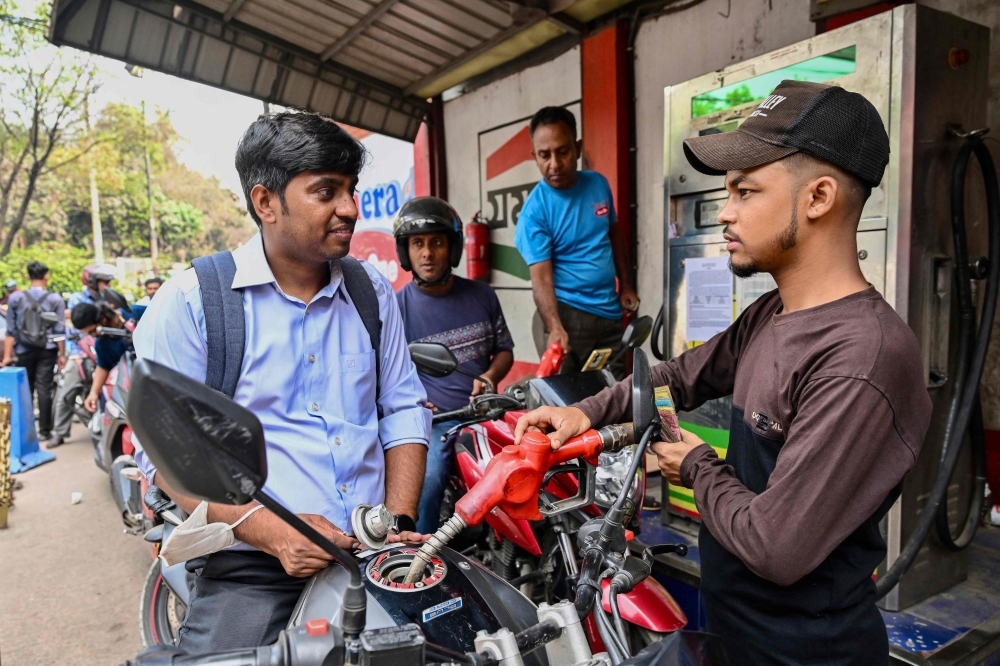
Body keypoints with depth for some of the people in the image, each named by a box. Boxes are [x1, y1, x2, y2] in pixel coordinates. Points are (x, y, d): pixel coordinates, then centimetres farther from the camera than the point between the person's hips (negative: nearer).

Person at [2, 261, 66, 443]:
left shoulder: (15, 298, 0)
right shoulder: (55, 299, -5)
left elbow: (11, 330, 0)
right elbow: (59, 330, -5)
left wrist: (7, 354, 4)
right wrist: (62, 354, 1)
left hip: (24, 351, 1)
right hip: (47, 351, -1)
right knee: (44, 389, 0)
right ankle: (44, 431, 3)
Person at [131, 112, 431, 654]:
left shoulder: (372, 291, 10)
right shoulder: (188, 302, -4)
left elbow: (404, 410, 11)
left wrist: (399, 522, -1)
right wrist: (273, 531, -18)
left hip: (374, 557, 4)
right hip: (249, 569, -3)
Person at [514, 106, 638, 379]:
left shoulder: (599, 184, 2)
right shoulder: (535, 210, -14)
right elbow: (541, 278, -20)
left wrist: (626, 286, 13)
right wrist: (555, 328, -34)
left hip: (610, 314, 5)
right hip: (565, 315, -5)